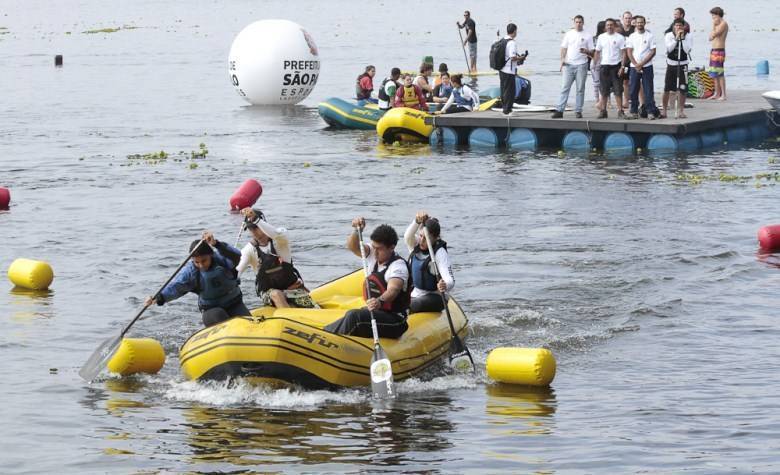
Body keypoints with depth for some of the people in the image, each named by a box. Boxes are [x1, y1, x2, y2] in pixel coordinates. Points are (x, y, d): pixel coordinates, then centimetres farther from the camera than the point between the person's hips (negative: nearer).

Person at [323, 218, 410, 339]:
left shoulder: (398, 266, -19)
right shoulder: (373, 256, 6)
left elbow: (393, 289, -36)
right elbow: (352, 246, -1)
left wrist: (380, 301, -56)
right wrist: (357, 230, -21)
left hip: (394, 321, -8)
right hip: (374, 311, 8)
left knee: (354, 316, -29)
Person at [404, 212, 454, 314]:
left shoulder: (440, 253, -13)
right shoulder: (415, 246, 5)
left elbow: (450, 280, -24)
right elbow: (408, 236, -19)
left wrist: (445, 286, -49)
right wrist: (417, 221, -39)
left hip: (434, 299, -7)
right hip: (414, 296, 7)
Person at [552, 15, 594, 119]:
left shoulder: (587, 36, 6)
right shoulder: (569, 34, 11)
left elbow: (591, 51, 5)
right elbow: (564, 48, 11)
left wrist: (586, 51, -17)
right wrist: (562, 59, -4)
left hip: (581, 65, -1)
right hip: (568, 64, 1)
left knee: (580, 89, 2)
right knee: (565, 88, -3)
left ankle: (578, 111, 6)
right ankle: (559, 110, -5)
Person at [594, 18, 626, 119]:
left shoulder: (620, 38, -1)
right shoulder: (601, 37, 8)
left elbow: (624, 53, -4)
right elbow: (597, 52, 13)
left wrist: (622, 67, -12)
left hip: (616, 66, -3)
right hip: (604, 66, 3)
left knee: (618, 91, -5)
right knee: (604, 91, 7)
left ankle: (620, 111, -3)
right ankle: (603, 111, 13)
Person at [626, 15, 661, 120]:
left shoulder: (650, 36, 1)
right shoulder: (632, 36, 9)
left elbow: (653, 52, -4)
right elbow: (629, 52, 5)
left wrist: (642, 64, -11)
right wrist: (636, 64, -8)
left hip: (647, 67, -3)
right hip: (634, 67, 3)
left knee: (648, 90, -5)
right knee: (633, 91, 2)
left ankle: (651, 111, -3)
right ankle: (634, 112, 8)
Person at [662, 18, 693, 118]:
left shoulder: (688, 37, -3)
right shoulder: (669, 36, -2)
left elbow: (687, 50, -16)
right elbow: (669, 48, -15)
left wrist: (682, 38, -19)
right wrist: (676, 38, -19)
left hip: (682, 65, -1)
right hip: (671, 64, 1)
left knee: (682, 90, -4)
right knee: (666, 89, 2)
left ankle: (680, 111, 7)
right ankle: (664, 111, 13)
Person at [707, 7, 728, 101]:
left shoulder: (723, 24, -10)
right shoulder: (718, 25, 18)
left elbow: (713, 35, -18)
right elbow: (710, 38, 18)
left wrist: (714, 25, -6)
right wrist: (714, 25, 11)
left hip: (719, 51, -10)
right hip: (714, 50, 10)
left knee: (719, 73, -12)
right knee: (714, 73, 12)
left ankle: (723, 95, -13)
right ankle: (717, 94, 17)